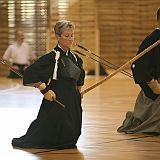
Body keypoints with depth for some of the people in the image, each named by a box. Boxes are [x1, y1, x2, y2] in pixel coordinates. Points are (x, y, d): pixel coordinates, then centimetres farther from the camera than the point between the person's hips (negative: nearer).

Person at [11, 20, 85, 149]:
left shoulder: (75, 58, 9)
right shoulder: (52, 57, -13)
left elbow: (80, 76, 31)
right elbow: (29, 74, -16)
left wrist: (77, 92, 23)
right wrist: (44, 89, -16)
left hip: (73, 102, 7)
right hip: (56, 100, -7)